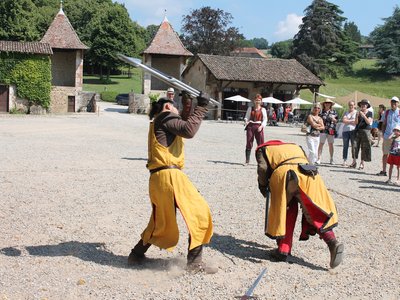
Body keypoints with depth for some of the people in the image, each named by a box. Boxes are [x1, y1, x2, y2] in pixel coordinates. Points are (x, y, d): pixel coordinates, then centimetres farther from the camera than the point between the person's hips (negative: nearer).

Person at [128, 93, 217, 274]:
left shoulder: (157, 124, 27)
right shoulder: (165, 117, -2)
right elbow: (188, 130, -15)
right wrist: (201, 108, -8)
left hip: (157, 178, 10)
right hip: (169, 175, -10)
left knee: (161, 222, 23)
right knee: (199, 213, -5)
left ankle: (137, 254, 29)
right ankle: (194, 262, -4)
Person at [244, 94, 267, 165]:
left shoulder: (263, 109, 7)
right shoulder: (250, 108, 11)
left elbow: (265, 119, 4)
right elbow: (247, 117, 11)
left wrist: (262, 126, -12)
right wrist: (246, 121, -12)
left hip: (259, 127, -1)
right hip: (250, 126, 1)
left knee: (260, 144, -2)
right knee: (249, 143, 0)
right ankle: (247, 160, 6)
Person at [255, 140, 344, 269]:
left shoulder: (263, 149, 28)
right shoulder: (294, 146, 42)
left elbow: (263, 168, 7)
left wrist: (263, 186, 21)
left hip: (285, 175, -3)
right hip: (309, 175, 3)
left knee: (286, 212, 16)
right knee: (317, 213, 6)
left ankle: (283, 250, 15)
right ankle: (333, 243, -12)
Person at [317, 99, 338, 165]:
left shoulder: (333, 112, 11)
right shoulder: (321, 112, 6)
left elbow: (336, 121, 13)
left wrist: (333, 119, -7)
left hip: (331, 130, 2)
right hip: (323, 130, -1)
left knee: (330, 144, 7)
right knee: (321, 144, -7)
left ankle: (331, 159, 17)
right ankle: (319, 159, -6)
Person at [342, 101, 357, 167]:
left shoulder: (356, 112, 7)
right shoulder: (346, 112, 17)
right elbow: (344, 120, 1)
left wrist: (348, 121, -6)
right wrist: (352, 121, -6)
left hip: (353, 130, -3)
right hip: (345, 130, 3)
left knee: (353, 146, -6)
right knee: (345, 146, 2)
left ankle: (354, 161, -3)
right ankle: (345, 161, 5)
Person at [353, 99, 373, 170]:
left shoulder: (369, 113, 4)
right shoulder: (358, 112, 9)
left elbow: (368, 122, -8)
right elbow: (356, 122, 2)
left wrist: (363, 116, -19)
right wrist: (357, 116, -15)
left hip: (365, 131, -2)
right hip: (358, 131, 2)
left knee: (364, 148, -1)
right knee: (355, 146, -4)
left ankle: (362, 163, 3)